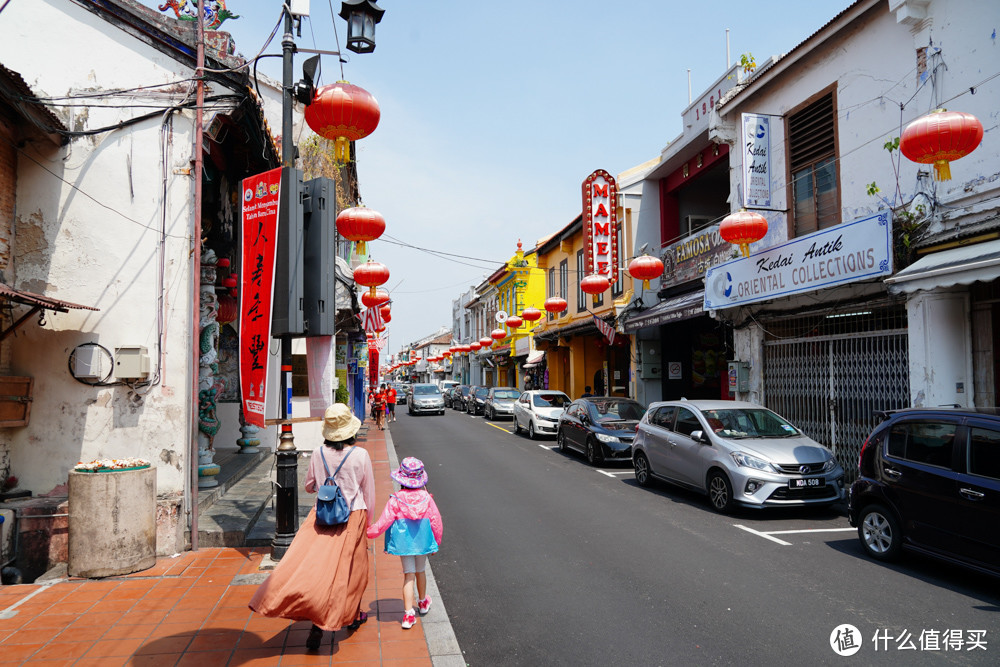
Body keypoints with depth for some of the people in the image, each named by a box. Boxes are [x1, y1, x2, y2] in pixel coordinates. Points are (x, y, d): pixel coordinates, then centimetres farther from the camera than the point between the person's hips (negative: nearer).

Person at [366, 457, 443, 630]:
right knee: (420, 571, 22)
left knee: (408, 575, 7)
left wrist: (369, 532, 6)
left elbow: (383, 522, -10)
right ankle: (422, 602, 43)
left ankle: (409, 613, 1)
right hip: (422, 541, 2)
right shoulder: (426, 498, -9)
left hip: (403, 542, -2)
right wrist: (436, 542, 12)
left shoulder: (395, 500, -15)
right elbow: (436, 522, -2)